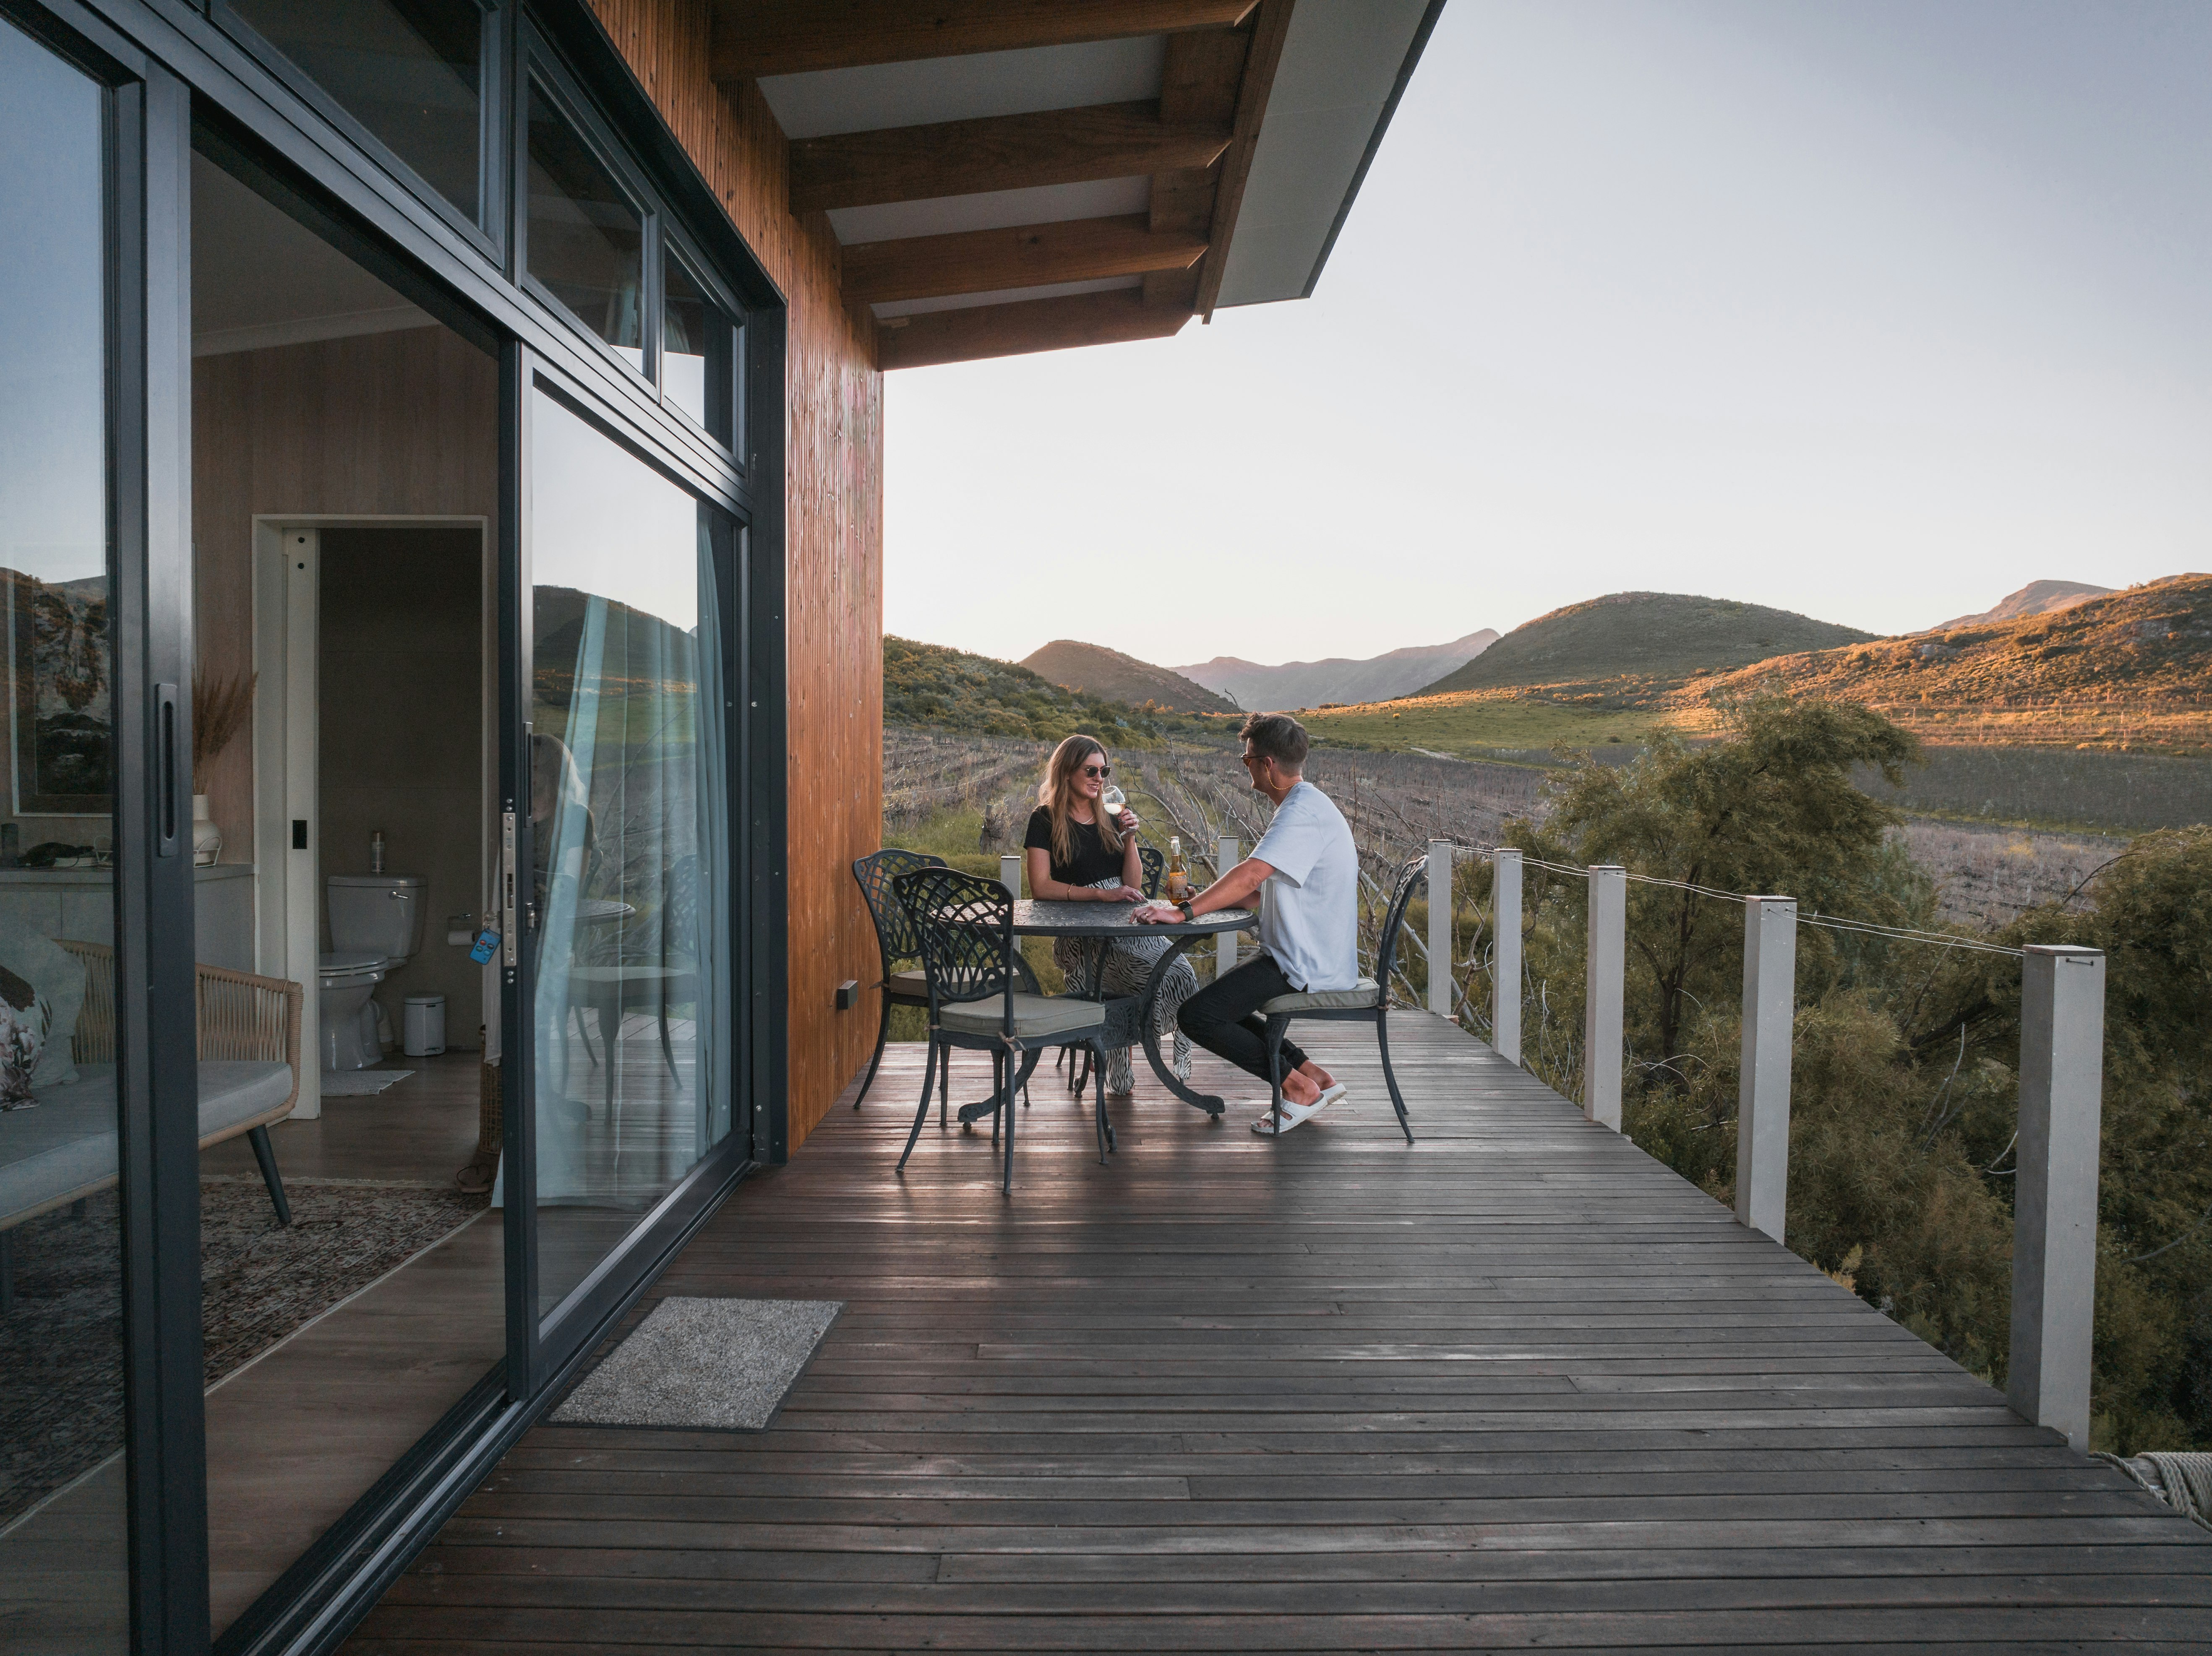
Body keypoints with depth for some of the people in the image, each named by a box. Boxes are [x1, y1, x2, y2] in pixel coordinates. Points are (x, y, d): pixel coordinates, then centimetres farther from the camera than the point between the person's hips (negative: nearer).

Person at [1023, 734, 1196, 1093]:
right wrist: (1102, 894, -17)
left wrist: (1129, 838, 0)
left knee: (1183, 975, -24)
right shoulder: (1045, 821, 3)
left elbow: (1134, 888, 14)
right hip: (1080, 938, -5)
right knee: (1156, 980, -29)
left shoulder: (1109, 819, 19)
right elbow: (1041, 888, -10)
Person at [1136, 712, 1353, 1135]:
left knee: (1196, 1016, -14)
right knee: (1218, 1002, 21)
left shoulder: (1304, 812, -20)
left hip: (1305, 968, -11)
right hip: (1304, 960, 11)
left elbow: (1249, 877, -31)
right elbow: (1262, 890, 18)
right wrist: (1206, 901, 7)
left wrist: (1184, 912, -30)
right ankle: (1314, 1076, 14)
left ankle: (1299, 1086, -3)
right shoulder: (1303, 807, 15)